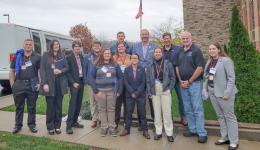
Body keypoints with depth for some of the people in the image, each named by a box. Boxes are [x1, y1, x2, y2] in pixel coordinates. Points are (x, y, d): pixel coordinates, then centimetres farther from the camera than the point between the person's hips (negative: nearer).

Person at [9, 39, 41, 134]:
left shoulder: (37, 57, 4)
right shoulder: (17, 56, 9)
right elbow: (11, 71, 10)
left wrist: (39, 83, -9)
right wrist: (12, 84, 2)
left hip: (32, 85, -1)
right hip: (19, 85, 2)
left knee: (31, 107, 8)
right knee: (19, 107, 11)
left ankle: (32, 124, 22)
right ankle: (18, 125, 25)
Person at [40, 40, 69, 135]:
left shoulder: (62, 56, 10)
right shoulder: (46, 55, 2)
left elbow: (67, 68, 10)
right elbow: (42, 70, -4)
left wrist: (60, 71, -12)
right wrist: (44, 83, -12)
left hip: (60, 84, 3)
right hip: (49, 84, -2)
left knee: (59, 106, 8)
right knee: (50, 106, 4)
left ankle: (57, 126, 20)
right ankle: (50, 127, 17)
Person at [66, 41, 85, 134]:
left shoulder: (81, 57, 13)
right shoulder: (69, 57, -4)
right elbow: (68, 72, -8)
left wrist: (84, 79, 4)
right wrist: (73, 82, -14)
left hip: (81, 82, 6)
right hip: (74, 83, -6)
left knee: (79, 103, 9)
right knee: (73, 103, -9)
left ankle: (74, 122, 21)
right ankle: (69, 125, -3)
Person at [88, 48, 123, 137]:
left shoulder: (115, 65, 8)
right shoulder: (96, 66, 4)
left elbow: (120, 78, 6)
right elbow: (90, 78, -1)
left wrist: (119, 90, -2)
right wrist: (96, 91, -7)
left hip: (111, 90, 0)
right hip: (100, 91, 0)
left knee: (111, 109, 4)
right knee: (102, 109, 5)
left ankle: (112, 127, 12)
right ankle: (104, 127, 15)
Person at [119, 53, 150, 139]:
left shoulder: (142, 69, 2)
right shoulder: (127, 69, 5)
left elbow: (143, 83, -3)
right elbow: (126, 82, -2)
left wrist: (136, 93, -11)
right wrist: (132, 93, -11)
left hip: (140, 94, -1)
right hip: (129, 94, 1)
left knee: (142, 113, 4)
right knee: (129, 112, 8)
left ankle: (145, 130, 12)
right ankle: (127, 129, 20)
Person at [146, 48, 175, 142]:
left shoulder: (168, 64, 3)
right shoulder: (150, 66, 9)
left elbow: (173, 77, 1)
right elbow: (148, 80, 7)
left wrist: (169, 89, -8)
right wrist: (149, 92, 0)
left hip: (165, 91, -2)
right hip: (154, 92, 3)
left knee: (167, 112, 0)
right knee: (157, 112, 9)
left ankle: (169, 133, 10)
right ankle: (158, 132, 19)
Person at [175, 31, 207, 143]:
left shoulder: (196, 50, -5)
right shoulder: (180, 52, 11)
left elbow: (200, 68, -12)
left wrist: (189, 81, -12)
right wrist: (180, 81, 2)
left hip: (194, 83, -6)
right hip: (183, 84, 6)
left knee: (197, 109, -3)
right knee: (188, 109, 12)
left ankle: (202, 133, 6)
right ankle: (192, 130, 24)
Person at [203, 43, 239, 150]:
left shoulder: (226, 61, -10)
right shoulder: (209, 62, 11)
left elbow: (231, 78, -13)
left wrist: (227, 93, -18)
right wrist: (205, 88, 5)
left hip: (223, 93, -7)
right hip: (212, 92, 7)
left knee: (229, 116, 4)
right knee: (220, 116, 15)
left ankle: (234, 141, 16)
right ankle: (225, 137, 29)